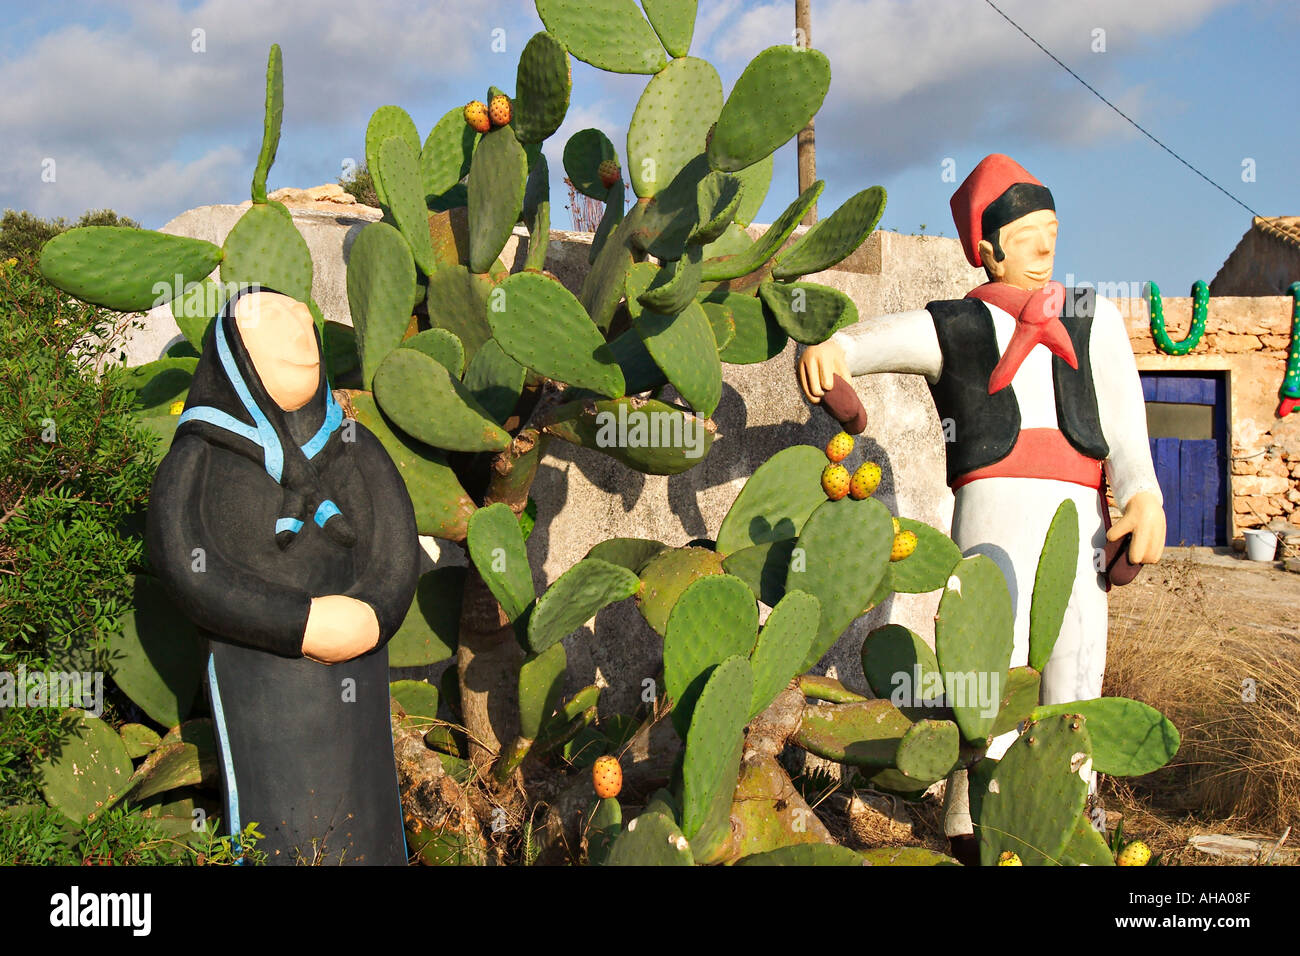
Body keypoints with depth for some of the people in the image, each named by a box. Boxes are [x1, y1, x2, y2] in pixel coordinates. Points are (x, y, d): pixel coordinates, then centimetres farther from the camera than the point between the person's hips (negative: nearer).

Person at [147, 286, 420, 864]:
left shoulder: (357, 450, 10)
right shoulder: (200, 457, 0)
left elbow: (398, 553, 2)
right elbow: (181, 562, -13)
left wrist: (366, 620, -18)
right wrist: (302, 626, -18)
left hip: (353, 677, 3)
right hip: (256, 671, -3)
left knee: (363, 819, 5)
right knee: (275, 825, -4)